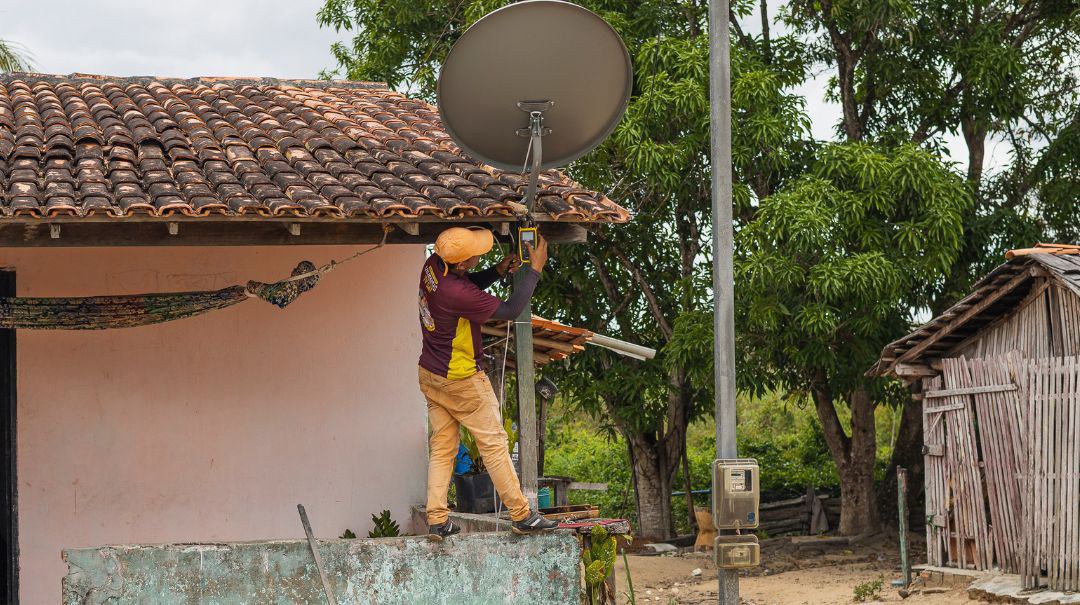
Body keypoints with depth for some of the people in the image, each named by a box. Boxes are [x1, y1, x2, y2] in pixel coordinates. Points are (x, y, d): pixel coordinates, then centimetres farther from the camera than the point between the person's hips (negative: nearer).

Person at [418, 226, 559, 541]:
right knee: (494, 443, 2)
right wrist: (534, 270, -13)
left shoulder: (434, 265, -7)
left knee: (441, 448, 11)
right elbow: (510, 311, -21)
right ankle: (521, 515, 8)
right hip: (461, 381, -8)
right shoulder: (457, 293, -32)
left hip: (430, 374, 8)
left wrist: (499, 270, -3)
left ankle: (437, 521, 10)